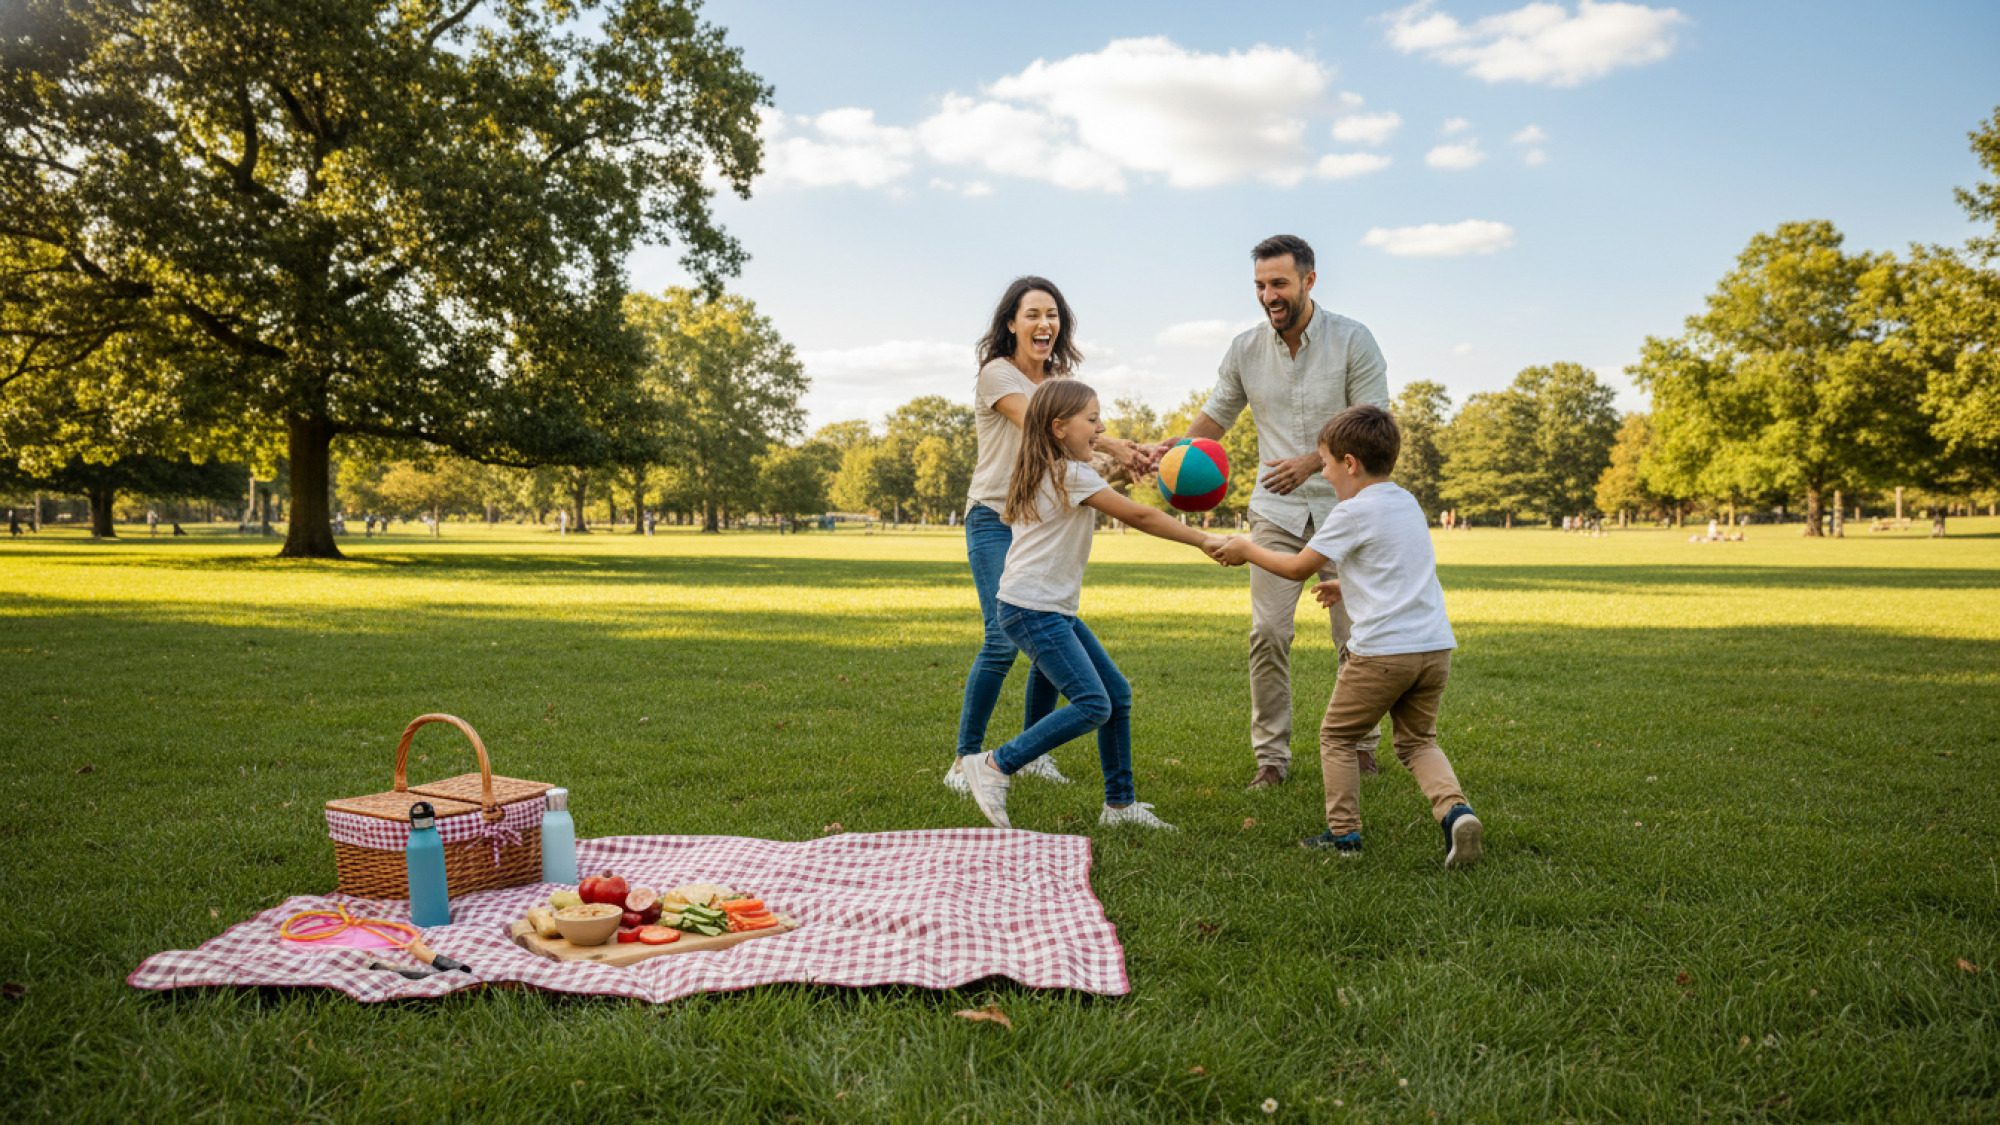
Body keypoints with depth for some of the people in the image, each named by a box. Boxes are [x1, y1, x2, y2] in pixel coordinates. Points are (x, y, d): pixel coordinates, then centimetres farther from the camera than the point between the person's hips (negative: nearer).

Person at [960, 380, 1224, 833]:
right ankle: (996, 766, -8)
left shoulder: (1049, 472, 15)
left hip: (1054, 611, 10)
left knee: (1117, 693, 10)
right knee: (1092, 704, -16)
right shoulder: (1072, 474, -13)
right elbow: (1139, 516, -11)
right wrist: (1203, 539, -6)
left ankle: (1120, 803, 16)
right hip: (1032, 611, -10)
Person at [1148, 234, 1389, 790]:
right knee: (1268, 630, -8)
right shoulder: (1246, 349, 1)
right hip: (1277, 511, 2)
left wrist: (1312, 462, -25)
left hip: (1344, 504, -1)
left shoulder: (1353, 340, -8)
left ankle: (1360, 744, 24)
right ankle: (1271, 756, 1)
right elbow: (1217, 415, 12)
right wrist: (1179, 447, -9)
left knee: (1355, 632, 5)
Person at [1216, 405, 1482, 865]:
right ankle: (1455, 809, -4)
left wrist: (1248, 550, 11)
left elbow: (1298, 568, -3)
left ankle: (1344, 832, 11)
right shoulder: (1407, 502, 15)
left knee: (1337, 736, 11)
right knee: (1417, 740, 19)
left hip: (1383, 650, -7)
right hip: (1435, 645, 7)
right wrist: (1347, 587, 34)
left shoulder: (1354, 512, -9)